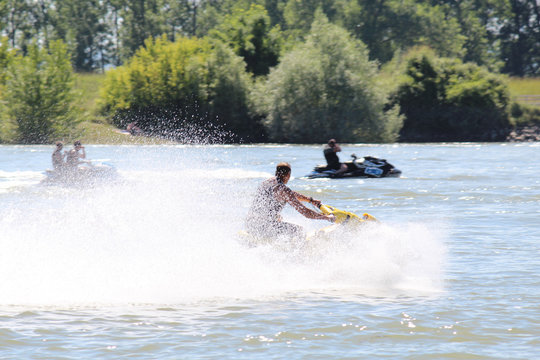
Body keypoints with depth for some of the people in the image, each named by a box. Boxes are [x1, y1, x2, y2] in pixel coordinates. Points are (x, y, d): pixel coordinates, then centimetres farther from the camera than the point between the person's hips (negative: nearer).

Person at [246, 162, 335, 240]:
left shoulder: (266, 182, 12)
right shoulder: (283, 189, -14)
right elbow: (305, 212, -13)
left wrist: (311, 200, 36)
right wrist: (327, 217, -2)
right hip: (264, 227, -8)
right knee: (299, 230, 8)